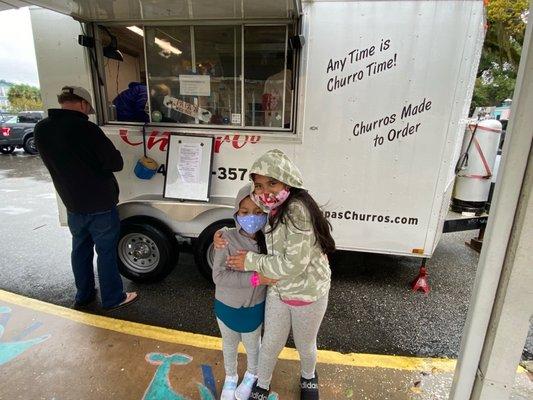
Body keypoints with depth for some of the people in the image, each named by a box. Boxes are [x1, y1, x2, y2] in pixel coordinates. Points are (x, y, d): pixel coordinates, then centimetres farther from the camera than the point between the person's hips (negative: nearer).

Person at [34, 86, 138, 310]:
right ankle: (113, 298, 22)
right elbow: (116, 163, -18)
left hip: (73, 205, 6)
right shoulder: (85, 128, -21)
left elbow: (54, 162, 13)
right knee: (106, 251, 7)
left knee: (80, 249, 20)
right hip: (100, 205, -6)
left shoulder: (41, 129, 1)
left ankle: (83, 296, 35)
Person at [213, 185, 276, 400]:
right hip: (226, 307, 0)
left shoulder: (268, 239, -19)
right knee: (229, 345, 27)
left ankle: (251, 376, 59)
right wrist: (255, 279, -33)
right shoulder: (227, 238, -24)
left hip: (254, 308, 1)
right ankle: (230, 378, 57)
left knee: (252, 346, 26)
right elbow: (219, 276, -27)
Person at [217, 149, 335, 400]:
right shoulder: (273, 208, -7)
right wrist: (224, 234, -6)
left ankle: (308, 377, 56)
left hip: (308, 293, -5)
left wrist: (251, 261, -22)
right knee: (270, 344, 21)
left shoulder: (297, 209, -32)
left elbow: (293, 265, -32)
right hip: (278, 290, 5)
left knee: (305, 346, 22)